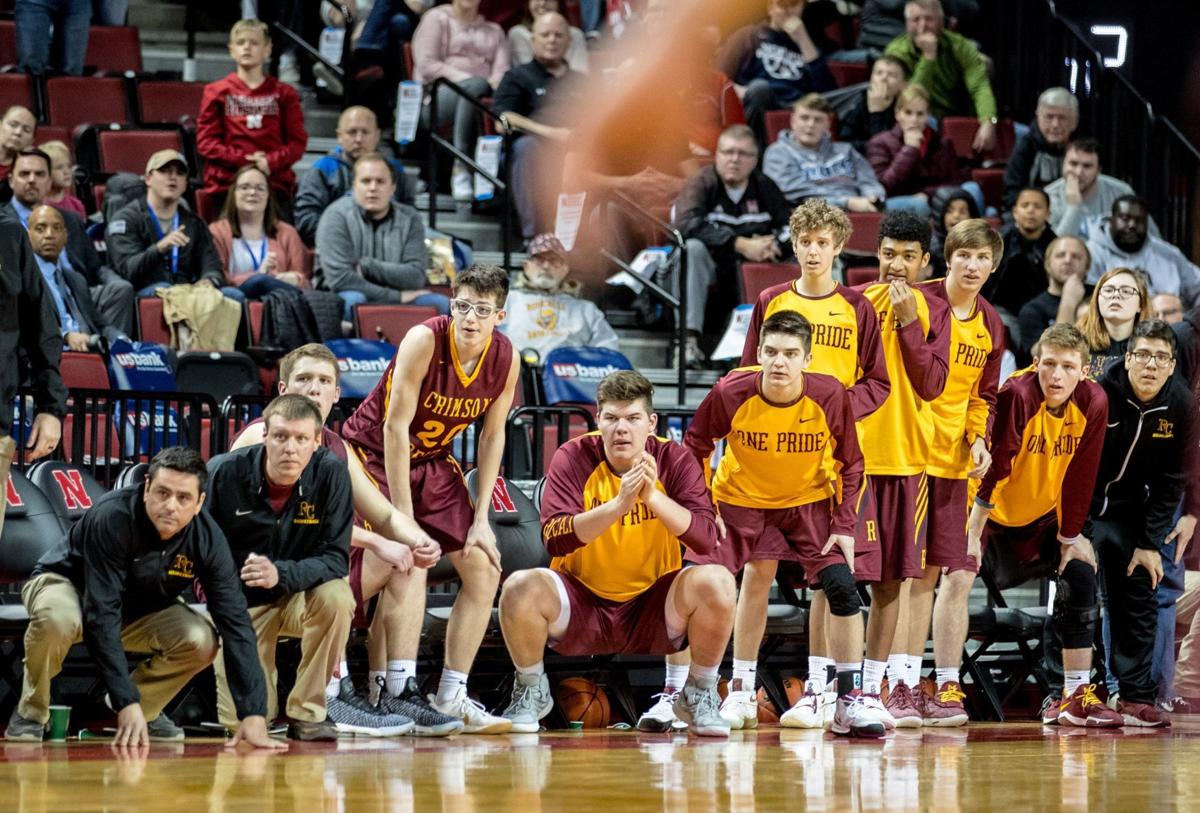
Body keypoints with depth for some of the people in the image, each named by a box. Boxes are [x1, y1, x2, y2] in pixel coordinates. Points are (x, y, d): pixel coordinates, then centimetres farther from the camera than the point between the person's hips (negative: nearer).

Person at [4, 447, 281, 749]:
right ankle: (31, 713, -11)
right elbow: (101, 616, -38)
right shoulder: (111, 517, -36)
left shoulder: (207, 538, -22)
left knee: (202, 641, -24)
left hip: (140, 609, 4)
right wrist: (127, 702, -42)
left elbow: (235, 622, -24)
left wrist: (253, 714, -33)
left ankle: (144, 710, 5)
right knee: (57, 617, -39)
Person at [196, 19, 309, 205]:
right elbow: (205, 142, 4)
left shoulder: (284, 93, 13)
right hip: (226, 182, 0)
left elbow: (298, 141, 6)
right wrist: (244, 160, -9)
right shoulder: (217, 92, 11)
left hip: (275, 181, 1)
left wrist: (270, 162, -12)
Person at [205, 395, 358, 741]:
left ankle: (306, 711, -15)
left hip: (301, 596, 1)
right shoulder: (225, 473, -17)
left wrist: (281, 574, -35)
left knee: (336, 596, -35)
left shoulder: (330, 474, -16)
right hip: (241, 603, -1)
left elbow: (335, 558, -18)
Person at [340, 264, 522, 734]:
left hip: (432, 461, 7)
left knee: (484, 570, 2)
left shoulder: (506, 359, -10)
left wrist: (481, 518, -4)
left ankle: (451, 696, 9)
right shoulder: (424, 341, -27)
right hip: (374, 452, -7)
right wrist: (403, 519, -26)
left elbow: (492, 437, 1)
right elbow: (395, 426, -26)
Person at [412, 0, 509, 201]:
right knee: (475, 85, -37)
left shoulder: (494, 31, 29)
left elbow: (502, 72, 11)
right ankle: (462, 170, -42)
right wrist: (467, 79, -12)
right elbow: (426, 65, 1)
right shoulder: (437, 18, 17)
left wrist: (494, 83, -14)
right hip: (437, 97, -3)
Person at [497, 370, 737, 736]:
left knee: (716, 582, -27)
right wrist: (619, 504, -35)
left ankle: (699, 697, -1)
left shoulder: (674, 460, -6)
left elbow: (706, 539, -18)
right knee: (521, 587, -30)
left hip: (652, 609, 1)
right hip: (581, 603, -1)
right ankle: (531, 693, 1)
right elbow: (554, 539, -23)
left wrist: (653, 496, -32)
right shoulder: (573, 458, -9)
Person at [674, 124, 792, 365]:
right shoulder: (702, 184, -1)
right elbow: (688, 224, -20)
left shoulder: (765, 187, 10)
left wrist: (770, 245, -21)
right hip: (711, 269, -2)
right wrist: (741, 245, -28)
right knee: (692, 248, -33)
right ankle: (689, 340, -37)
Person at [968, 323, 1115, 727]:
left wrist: (1070, 535, -1)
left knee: (1081, 574, -3)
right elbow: (993, 468, -28)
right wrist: (973, 537, -26)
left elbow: (1081, 476, -6)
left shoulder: (1093, 402, -16)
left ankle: (1075, 697, 5)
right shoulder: (1017, 395, -30)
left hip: (1042, 512, 5)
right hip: (989, 509, -5)